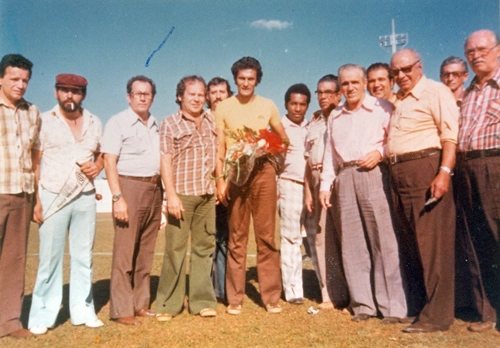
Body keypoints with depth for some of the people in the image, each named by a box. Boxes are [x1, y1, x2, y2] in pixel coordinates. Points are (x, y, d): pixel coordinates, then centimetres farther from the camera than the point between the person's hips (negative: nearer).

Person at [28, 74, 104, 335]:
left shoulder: (94, 123, 9)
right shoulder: (44, 121, -1)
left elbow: (102, 154, 19)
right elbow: (33, 163, -3)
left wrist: (98, 166, -4)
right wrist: (35, 199, -11)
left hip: (86, 197, 4)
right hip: (53, 197, -3)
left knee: (83, 256, 9)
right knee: (50, 258, 1)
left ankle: (82, 310, 20)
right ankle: (42, 315, 14)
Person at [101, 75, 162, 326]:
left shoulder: (156, 125, 17)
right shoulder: (118, 122, -1)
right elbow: (109, 162, -9)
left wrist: (163, 193, 11)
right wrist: (118, 197, -17)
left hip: (154, 190, 6)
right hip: (130, 186, -6)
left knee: (146, 252, 9)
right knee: (125, 252, -5)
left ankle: (140, 304, 18)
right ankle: (121, 310, 4)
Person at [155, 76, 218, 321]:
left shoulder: (211, 122, 12)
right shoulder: (170, 124, 0)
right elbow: (166, 161, -7)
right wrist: (171, 194, -15)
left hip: (207, 195, 4)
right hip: (182, 194, -4)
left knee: (204, 247, 8)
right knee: (175, 248, -1)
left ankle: (202, 300, 19)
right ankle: (168, 303, 11)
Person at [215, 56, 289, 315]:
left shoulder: (268, 106, 11)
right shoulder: (224, 108, 7)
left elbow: (283, 139, 17)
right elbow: (219, 148, 3)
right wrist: (220, 179, -6)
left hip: (263, 172, 1)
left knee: (266, 236, 2)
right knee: (236, 238, 4)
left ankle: (271, 296, 11)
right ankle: (235, 298, 12)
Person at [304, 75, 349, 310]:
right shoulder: (313, 125, 20)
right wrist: (308, 191, 10)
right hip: (317, 184, 6)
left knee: (343, 237, -5)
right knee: (321, 237, 5)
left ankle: (349, 293, 6)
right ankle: (330, 293, 14)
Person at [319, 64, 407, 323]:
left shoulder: (382, 108, 7)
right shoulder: (334, 117, 21)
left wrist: (380, 152, -14)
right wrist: (325, 185, 12)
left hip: (373, 175, -4)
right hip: (345, 178, 5)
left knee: (383, 239, -7)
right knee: (352, 243, 4)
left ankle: (392, 305, 2)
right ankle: (363, 304, 13)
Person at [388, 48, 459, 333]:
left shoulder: (436, 92, -2)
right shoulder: (398, 101, 21)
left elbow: (451, 135, -12)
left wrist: (445, 171, -22)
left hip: (426, 168, -8)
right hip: (398, 173, 8)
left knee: (432, 242, -6)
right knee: (409, 242, 12)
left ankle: (437, 314, 2)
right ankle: (416, 305, 24)